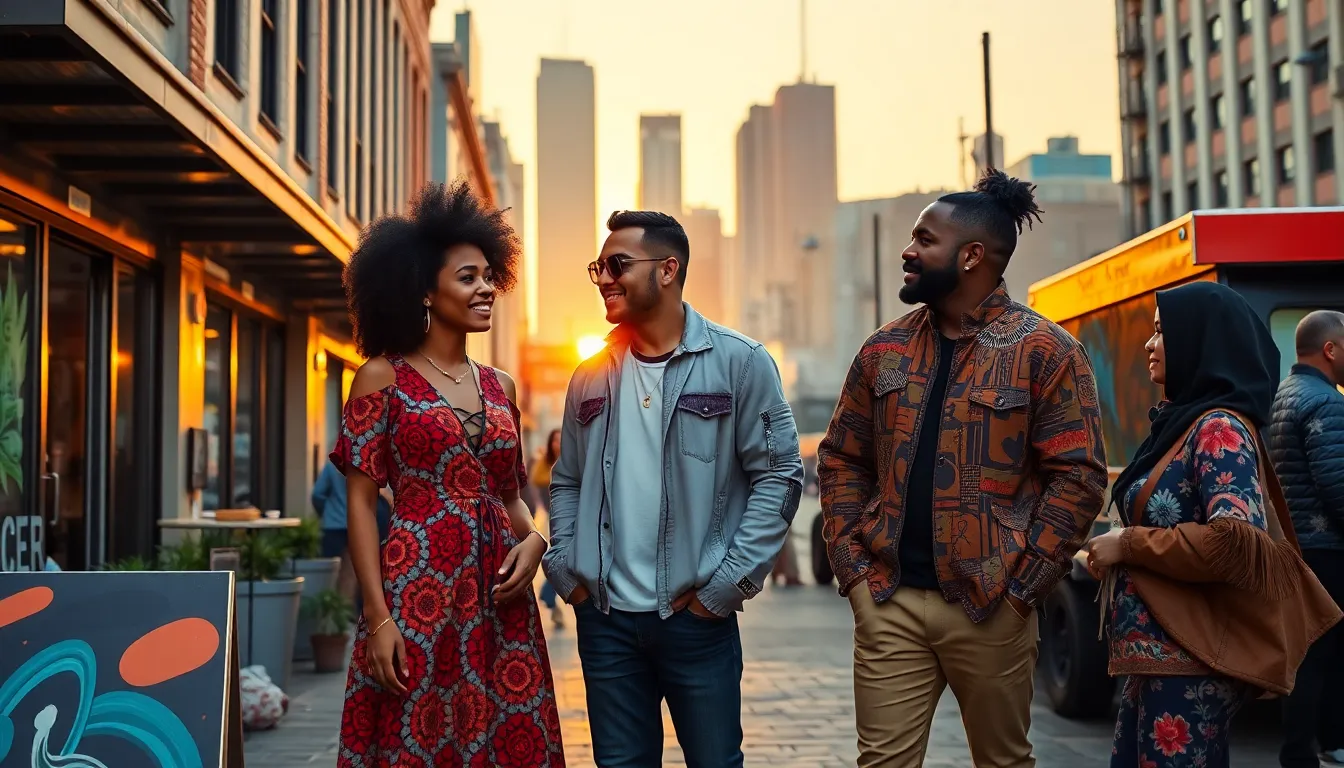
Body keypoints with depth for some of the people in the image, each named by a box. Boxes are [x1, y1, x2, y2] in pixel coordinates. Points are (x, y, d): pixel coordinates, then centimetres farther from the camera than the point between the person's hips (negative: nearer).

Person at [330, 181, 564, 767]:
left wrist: (533, 540, -3)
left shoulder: (500, 387, 13)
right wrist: (378, 617, -14)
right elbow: (361, 501, -6)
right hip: (418, 592, -5)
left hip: (498, 599, 5)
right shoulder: (383, 378, -2)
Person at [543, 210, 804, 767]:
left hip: (697, 616, -4)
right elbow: (567, 481, 17)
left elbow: (779, 475, -6)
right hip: (605, 617, 4)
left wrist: (728, 583, -11)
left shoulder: (739, 363, -4)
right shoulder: (592, 377, 9)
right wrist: (565, 569, 3)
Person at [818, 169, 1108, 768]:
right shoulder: (885, 349, 10)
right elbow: (841, 460, 13)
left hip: (989, 607, -3)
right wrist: (852, 566, 2)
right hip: (887, 602, 3)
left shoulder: (1044, 352, -4)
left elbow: (1078, 475, -8)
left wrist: (1022, 584, -12)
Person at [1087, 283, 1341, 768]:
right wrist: (1120, 548, 6)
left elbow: (1236, 541, -27)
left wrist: (1128, 544, -17)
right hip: (1157, 654, 10)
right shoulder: (1184, 422, 14)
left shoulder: (1220, 428, -14)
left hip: (1190, 662, -9)